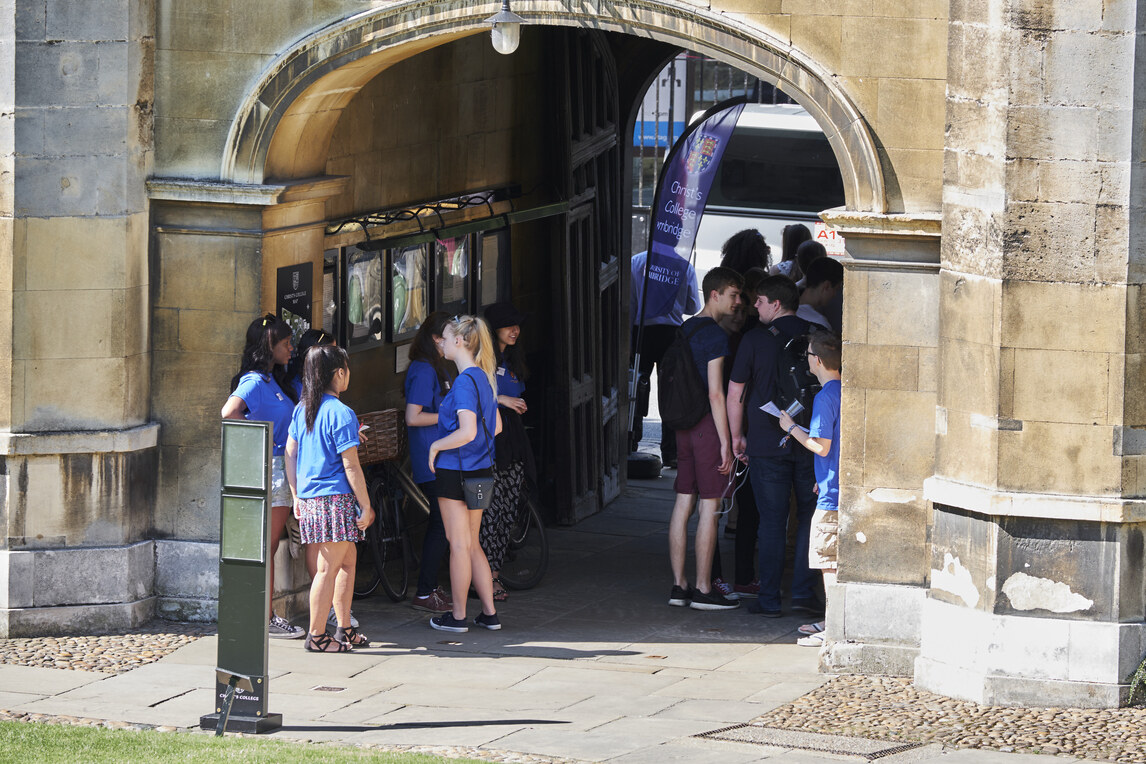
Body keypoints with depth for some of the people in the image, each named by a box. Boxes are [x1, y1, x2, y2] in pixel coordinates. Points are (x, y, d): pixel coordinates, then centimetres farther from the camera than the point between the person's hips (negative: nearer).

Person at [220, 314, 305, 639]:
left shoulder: (274, 380, 15)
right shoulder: (255, 381, -14)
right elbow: (229, 413, -31)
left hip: (280, 471, 9)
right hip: (268, 468, -9)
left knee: (269, 548, 11)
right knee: (267, 548, -5)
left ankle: (268, 615, 16)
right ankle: (267, 619, -2)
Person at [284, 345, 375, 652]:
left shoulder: (302, 410, 9)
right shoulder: (341, 413, -13)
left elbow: (290, 454, 13)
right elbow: (350, 466, -14)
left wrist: (297, 496, 20)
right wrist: (365, 506, -8)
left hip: (309, 498, 8)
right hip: (336, 499, -8)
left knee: (348, 558, 18)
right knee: (328, 567, -2)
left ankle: (344, 629, 21)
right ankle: (316, 635, 2)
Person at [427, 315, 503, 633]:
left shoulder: (465, 381, -19)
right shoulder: (483, 378, 9)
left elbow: (467, 432, -26)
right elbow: (495, 426, 18)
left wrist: (436, 446, -13)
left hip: (455, 472, -9)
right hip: (480, 469, 9)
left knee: (459, 545, 1)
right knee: (472, 545, 15)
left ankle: (458, 616, 9)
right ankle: (489, 614, 16)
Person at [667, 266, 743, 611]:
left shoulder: (685, 330, 14)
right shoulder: (715, 334, -13)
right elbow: (715, 392, -17)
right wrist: (725, 441, -15)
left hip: (684, 425, 9)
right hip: (708, 424, -9)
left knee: (683, 504, 9)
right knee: (709, 507, -4)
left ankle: (679, 586, 11)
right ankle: (703, 590, -3)